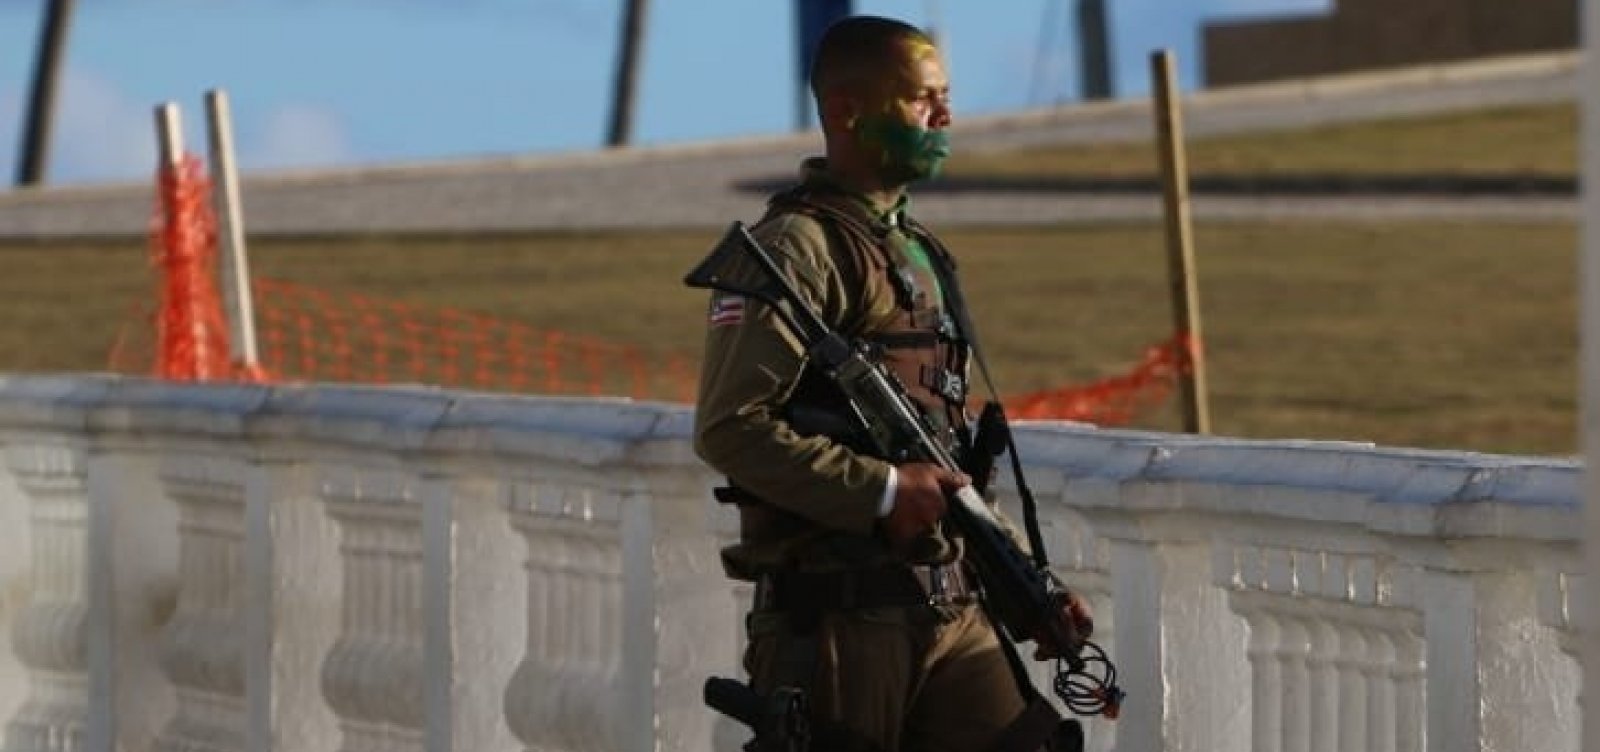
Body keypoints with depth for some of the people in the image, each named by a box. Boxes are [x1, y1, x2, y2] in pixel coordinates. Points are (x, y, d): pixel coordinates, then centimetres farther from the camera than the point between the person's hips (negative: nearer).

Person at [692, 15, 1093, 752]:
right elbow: (728, 428, -19)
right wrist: (884, 490, -21)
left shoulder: (917, 252, 19)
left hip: (949, 606, 8)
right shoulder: (798, 247, -9)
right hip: (835, 612, -8)